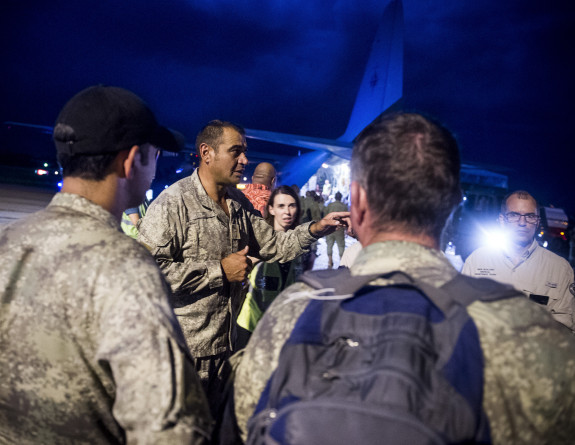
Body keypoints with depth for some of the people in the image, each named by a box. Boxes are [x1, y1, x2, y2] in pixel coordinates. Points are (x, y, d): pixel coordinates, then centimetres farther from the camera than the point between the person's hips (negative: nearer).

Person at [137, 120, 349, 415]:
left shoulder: (239, 203, 11)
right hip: (184, 349, -7)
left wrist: (313, 230, -3)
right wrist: (220, 270, -21)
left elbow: (271, 245, 13)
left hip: (225, 344, 8)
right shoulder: (173, 202, -17)